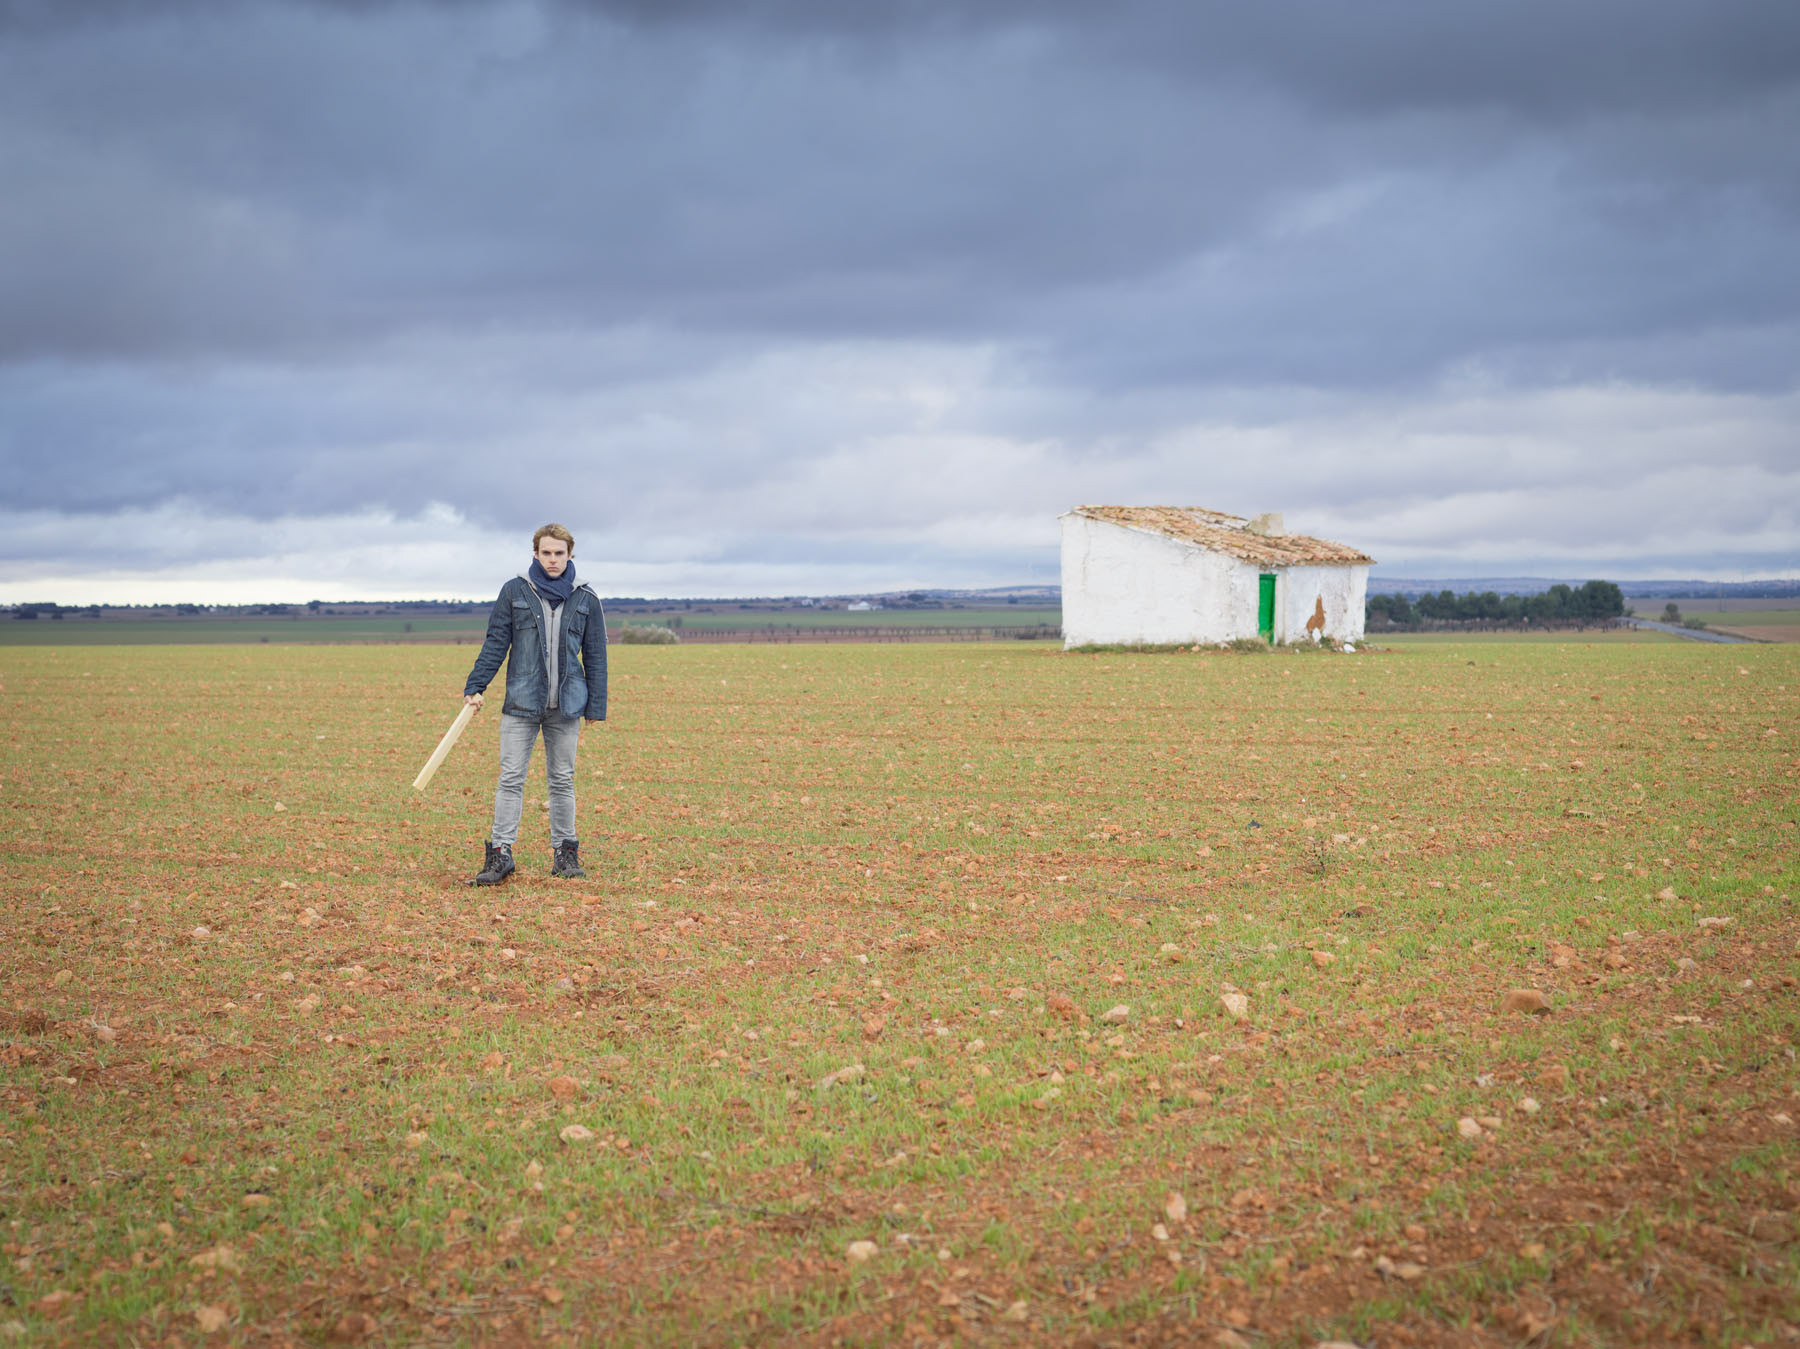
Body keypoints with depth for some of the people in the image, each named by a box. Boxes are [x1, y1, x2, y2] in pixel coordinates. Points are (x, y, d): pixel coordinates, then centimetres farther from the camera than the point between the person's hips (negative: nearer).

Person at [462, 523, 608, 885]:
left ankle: (565, 852, 16)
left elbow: (595, 657, 7)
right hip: (521, 704, -1)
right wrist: (475, 687, -6)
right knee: (511, 778, -3)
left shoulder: (585, 598, 4)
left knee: (562, 780, 9)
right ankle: (501, 852, -1)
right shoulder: (514, 591, 1)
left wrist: (595, 709, 4)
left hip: (566, 706, 1)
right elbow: (495, 643, 4)